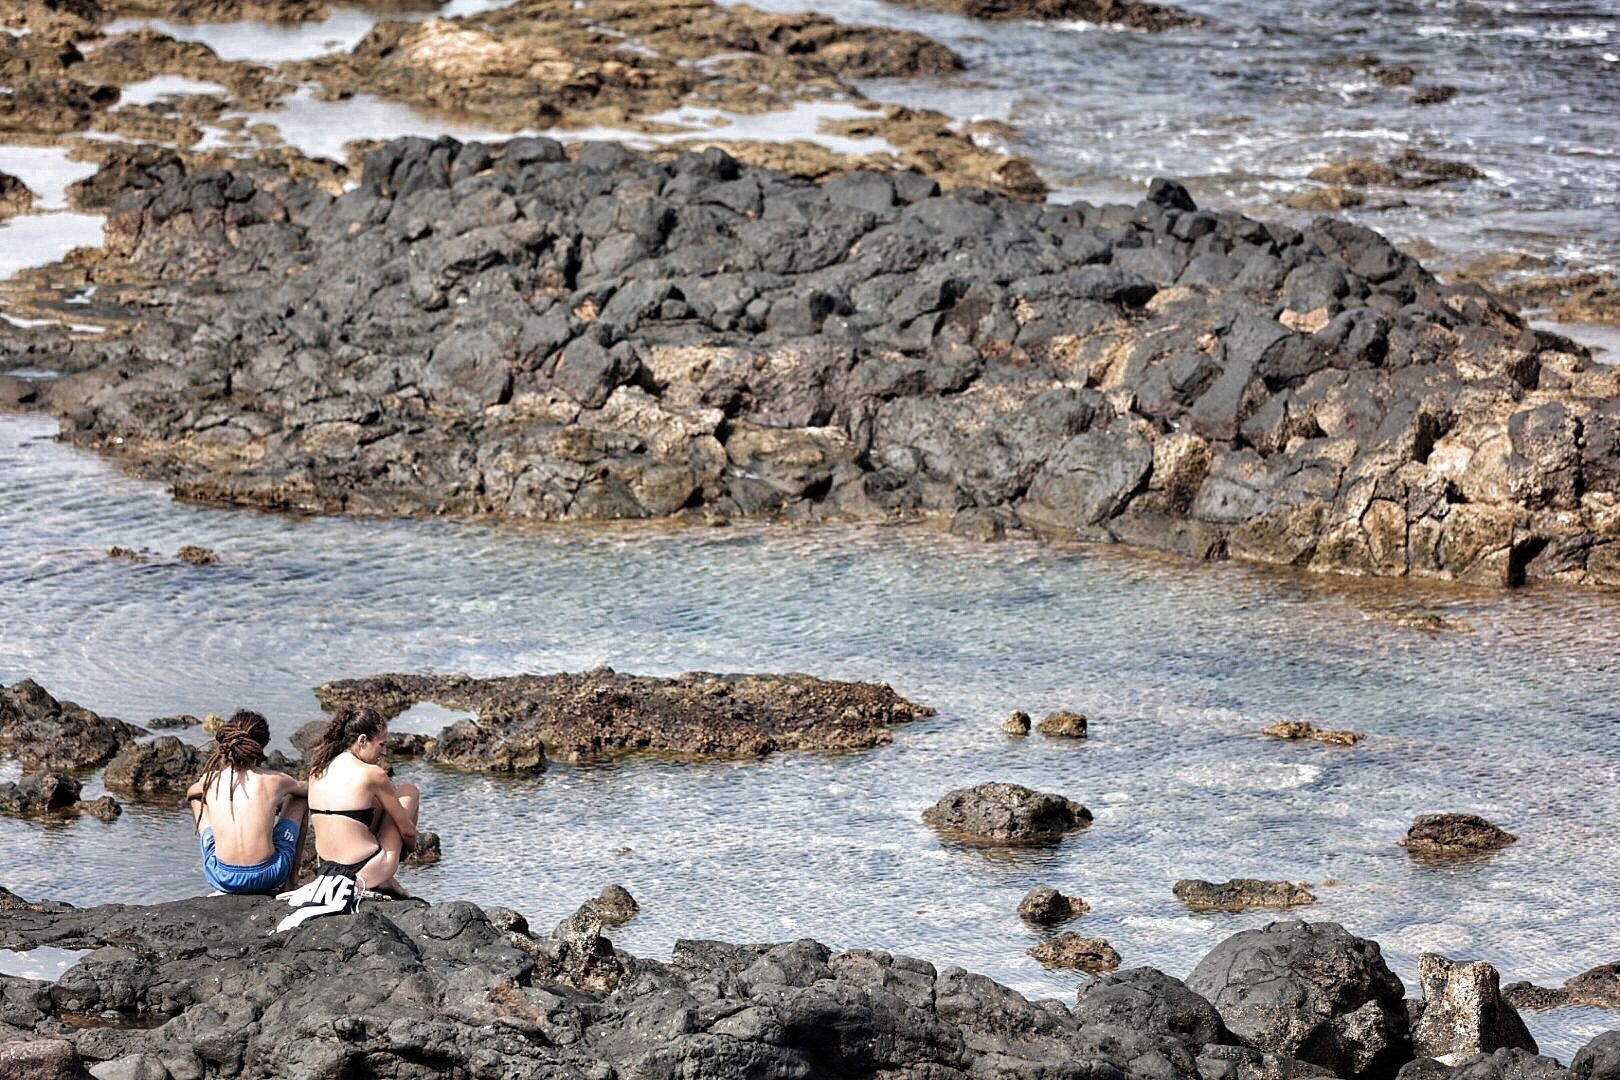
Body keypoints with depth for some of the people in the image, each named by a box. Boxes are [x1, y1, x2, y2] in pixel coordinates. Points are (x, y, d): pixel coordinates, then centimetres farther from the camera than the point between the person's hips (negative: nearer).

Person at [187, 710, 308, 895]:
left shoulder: (210, 780, 0)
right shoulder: (274, 781, -4)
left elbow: (190, 793, 27)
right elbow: (308, 789, 21)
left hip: (222, 878, 1)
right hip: (267, 876, -1)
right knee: (299, 798, 23)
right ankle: (289, 884, 32)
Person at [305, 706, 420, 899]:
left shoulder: (317, 770, 5)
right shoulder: (372, 774, -12)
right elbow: (407, 831, -2)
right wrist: (411, 846, 20)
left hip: (327, 869, 6)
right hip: (367, 873, -6)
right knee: (409, 792, 16)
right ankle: (386, 880, 15)